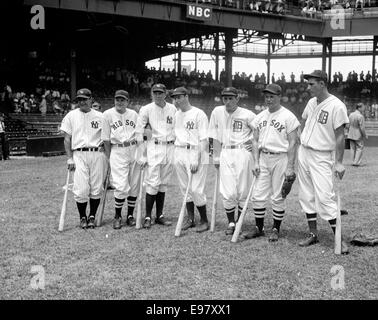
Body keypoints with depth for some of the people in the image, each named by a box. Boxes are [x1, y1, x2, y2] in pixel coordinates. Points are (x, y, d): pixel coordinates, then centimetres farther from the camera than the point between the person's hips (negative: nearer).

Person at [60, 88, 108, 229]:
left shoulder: (100, 116, 9)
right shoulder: (71, 116, 8)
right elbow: (67, 138, 6)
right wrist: (70, 158, -1)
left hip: (97, 154, 1)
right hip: (79, 155, -1)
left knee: (96, 188, 1)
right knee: (81, 189, -7)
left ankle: (92, 217, 16)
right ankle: (82, 217, 11)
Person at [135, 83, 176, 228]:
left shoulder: (173, 109, 7)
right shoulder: (146, 109, -2)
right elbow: (139, 133, -4)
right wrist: (142, 155, -9)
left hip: (170, 148, 4)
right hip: (154, 147, -3)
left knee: (163, 183, 8)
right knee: (153, 183, -8)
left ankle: (160, 215, 16)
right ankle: (147, 216, 1)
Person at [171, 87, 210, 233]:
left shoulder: (199, 114, -8)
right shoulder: (176, 115, 13)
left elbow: (204, 140, -12)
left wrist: (197, 159, -19)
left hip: (196, 153, -7)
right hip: (179, 154, 7)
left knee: (196, 189, -9)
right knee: (185, 187, 11)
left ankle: (204, 220, 6)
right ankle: (190, 218, 22)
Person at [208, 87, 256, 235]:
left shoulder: (247, 115, -4)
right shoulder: (217, 112, 4)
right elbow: (215, 137, 8)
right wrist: (216, 157, 6)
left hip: (243, 153, -2)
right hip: (225, 153, 2)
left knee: (242, 191, 1)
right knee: (228, 192, -3)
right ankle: (231, 222, 13)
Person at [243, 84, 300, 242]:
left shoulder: (288, 116, -6)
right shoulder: (260, 117, 11)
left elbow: (292, 142, -9)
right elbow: (255, 140, 12)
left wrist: (290, 167, -14)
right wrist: (255, 162, 2)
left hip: (280, 158, -5)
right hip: (263, 158, 5)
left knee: (278, 196, 1)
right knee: (258, 195, 4)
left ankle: (276, 229, 13)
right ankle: (259, 228, 17)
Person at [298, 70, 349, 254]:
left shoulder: (336, 106, -14)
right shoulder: (311, 102, 8)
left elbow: (340, 136, -16)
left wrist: (339, 162, -19)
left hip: (322, 158, -7)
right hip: (304, 153, 8)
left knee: (325, 197, -12)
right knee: (306, 196, 10)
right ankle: (313, 234, 20)